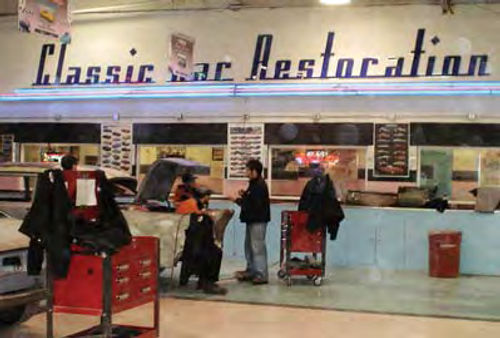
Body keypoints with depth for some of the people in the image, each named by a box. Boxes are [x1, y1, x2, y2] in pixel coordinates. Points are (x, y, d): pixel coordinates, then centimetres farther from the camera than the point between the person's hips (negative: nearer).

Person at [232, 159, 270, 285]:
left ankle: (261, 275, -2)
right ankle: (251, 271, 27)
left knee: (258, 247, -7)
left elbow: (255, 205, -23)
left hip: (258, 220, -11)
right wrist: (244, 195, 4)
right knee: (249, 246, 17)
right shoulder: (254, 184, 14)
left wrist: (239, 200, -17)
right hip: (252, 220, 11)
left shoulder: (259, 185, -17)